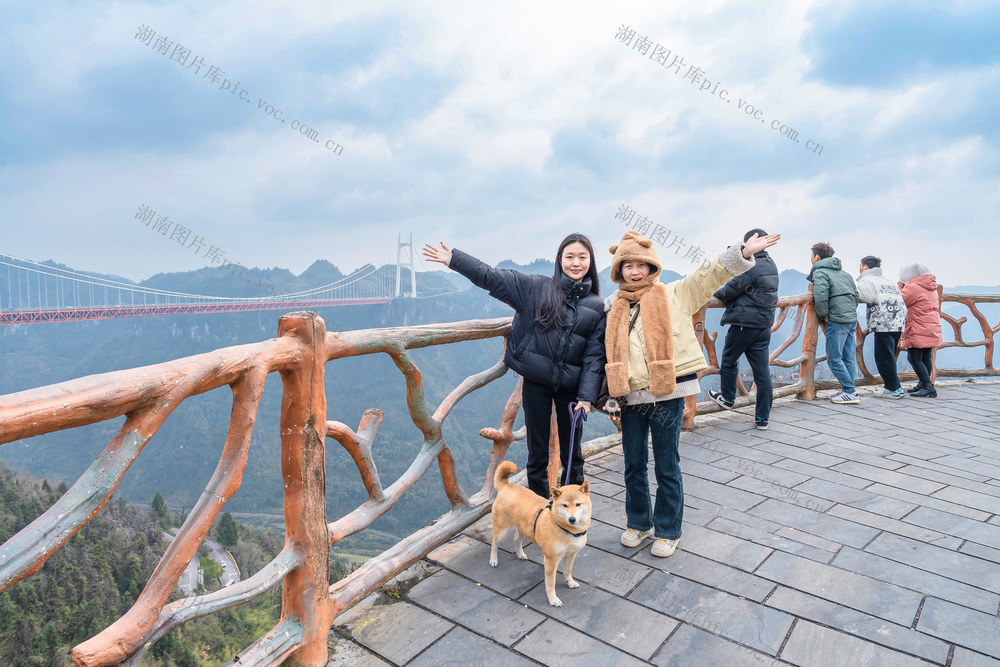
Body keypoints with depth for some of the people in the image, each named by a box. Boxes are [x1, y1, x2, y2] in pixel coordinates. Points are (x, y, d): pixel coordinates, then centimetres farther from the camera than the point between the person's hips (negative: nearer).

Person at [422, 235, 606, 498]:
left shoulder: (597, 306, 3)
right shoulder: (537, 288, 0)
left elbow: (595, 355, -1)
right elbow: (493, 277, 0)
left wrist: (586, 397, -8)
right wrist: (452, 259, -4)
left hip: (570, 386, 1)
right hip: (536, 381, 0)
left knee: (571, 452, 12)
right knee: (537, 451, 10)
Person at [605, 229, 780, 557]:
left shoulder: (673, 294, 2)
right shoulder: (613, 307, 11)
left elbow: (709, 276, -7)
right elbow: (608, 351, 17)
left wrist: (742, 252, -20)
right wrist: (607, 394, 12)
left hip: (667, 394, -3)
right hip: (630, 396, 3)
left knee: (667, 467, 7)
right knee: (633, 465, 14)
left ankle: (667, 530, 25)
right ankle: (638, 523, 34)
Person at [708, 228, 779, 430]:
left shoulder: (751, 267, -17)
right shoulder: (771, 265, 12)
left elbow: (729, 291, -13)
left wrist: (714, 291, 8)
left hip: (744, 324, -8)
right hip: (764, 324, 8)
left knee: (728, 361, 16)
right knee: (762, 370, 6)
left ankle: (727, 398, 33)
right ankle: (762, 418, 10)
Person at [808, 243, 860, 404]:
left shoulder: (819, 272, -6)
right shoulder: (843, 272, 20)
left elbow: (820, 296, -22)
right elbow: (856, 295, 21)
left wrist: (824, 316, -10)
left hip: (837, 320, -9)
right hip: (852, 319, 9)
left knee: (834, 358, -3)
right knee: (848, 358, 12)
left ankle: (850, 392, -4)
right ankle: (850, 390, 17)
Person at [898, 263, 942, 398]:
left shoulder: (913, 287, -13)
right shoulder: (931, 288, 17)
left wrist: (899, 287, 4)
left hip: (918, 331, -10)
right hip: (932, 329, 10)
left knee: (914, 358, -8)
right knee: (926, 358, 14)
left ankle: (928, 387, -12)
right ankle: (923, 385, 21)